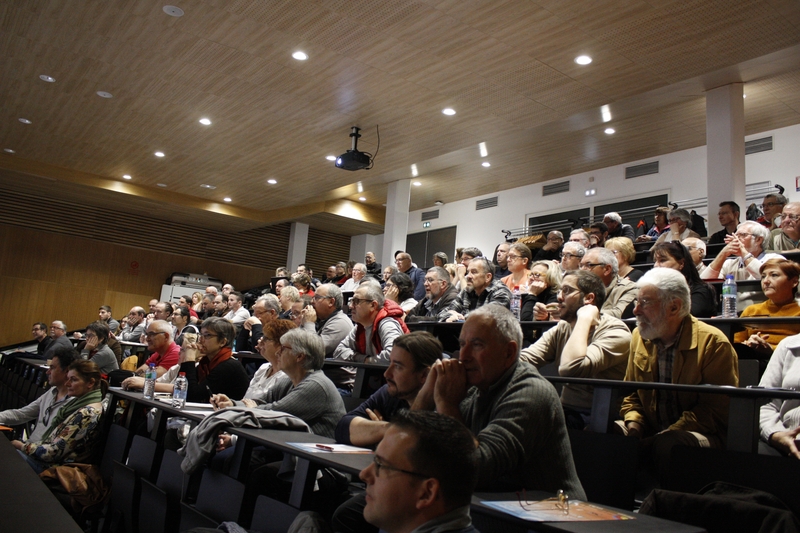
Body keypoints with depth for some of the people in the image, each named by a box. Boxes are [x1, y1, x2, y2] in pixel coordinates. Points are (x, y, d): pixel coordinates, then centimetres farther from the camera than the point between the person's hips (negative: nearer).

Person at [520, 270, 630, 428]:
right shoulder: (561, 328, 7)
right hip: (563, 410, 6)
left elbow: (570, 369, -32)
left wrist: (584, 319, -23)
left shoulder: (615, 332, -15)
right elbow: (524, 358, -6)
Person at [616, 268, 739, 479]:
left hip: (704, 436, -4)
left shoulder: (713, 343, -10)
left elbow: (716, 411, -12)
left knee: (668, 443, -36)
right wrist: (634, 426, -8)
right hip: (651, 433, 5)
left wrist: (660, 438, -22)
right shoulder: (639, 337, 7)